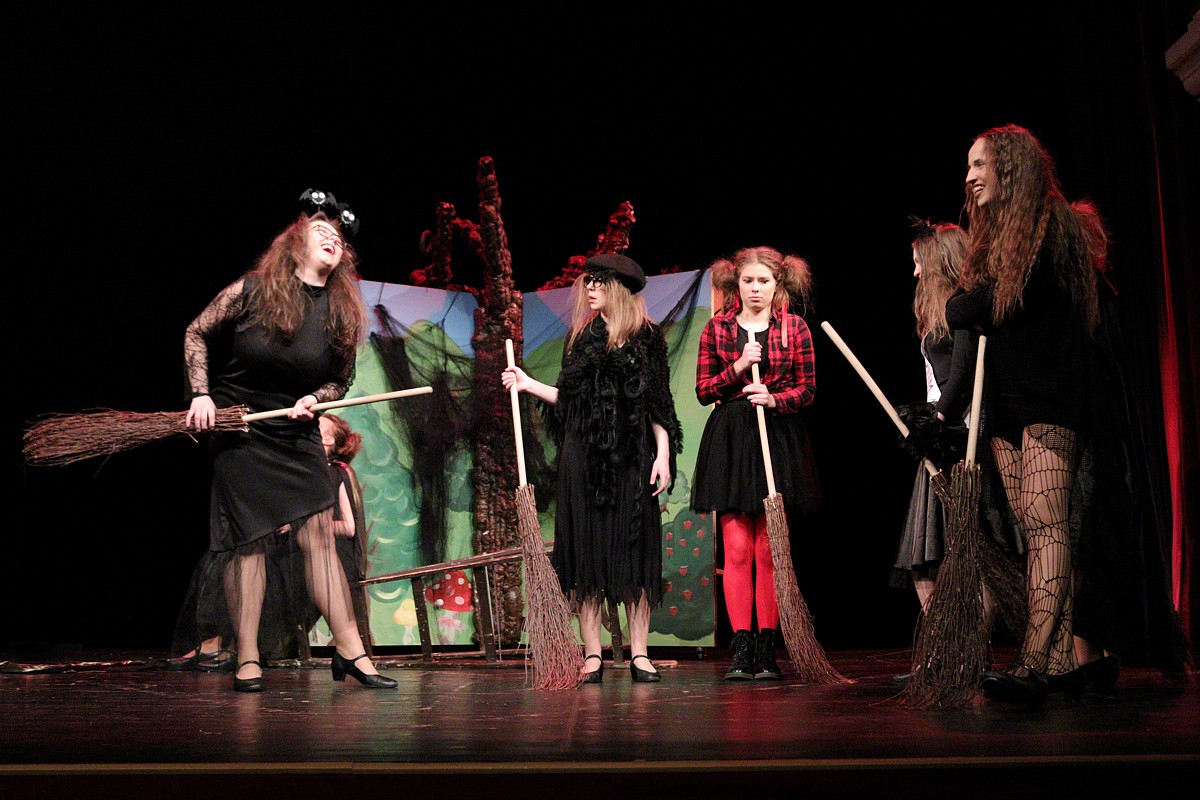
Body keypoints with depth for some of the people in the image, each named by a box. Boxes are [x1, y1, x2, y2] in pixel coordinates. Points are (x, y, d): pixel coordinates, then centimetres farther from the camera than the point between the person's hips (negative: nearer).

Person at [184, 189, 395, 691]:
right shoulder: (252, 289, -7)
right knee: (247, 540, -4)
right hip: (237, 429, -3)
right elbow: (197, 334, 2)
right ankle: (247, 660, 3)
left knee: (319, 531, -4)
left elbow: (340, 381, 11)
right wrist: (201, 395, -8)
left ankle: (349, 651, -2)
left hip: (297, 436, 3)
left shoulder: (342, 312, 2)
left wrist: (313, 400, -9)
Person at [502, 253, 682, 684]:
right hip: (582, 455, 3)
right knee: (585, 550, 1)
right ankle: (592, 654, 6)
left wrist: (662, 455, -5)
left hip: (631, 456, -3)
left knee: (635, 548, -2)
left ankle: (639, 652, 6)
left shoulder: (646, 336, 4)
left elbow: (659, 402, 1)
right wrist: (528, 384, 8)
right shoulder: (581, 336, 13)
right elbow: (570, 397, 16)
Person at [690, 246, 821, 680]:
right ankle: (741, 648, -1)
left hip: (779, 439, 0)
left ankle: (767, 648, 6)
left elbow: (808, 388, 4)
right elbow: (703, 391, 4)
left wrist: (774, 398, -14)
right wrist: (738, 367, -10)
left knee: (768, 550, 0)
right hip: (730, 442, 0)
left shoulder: (794, 327, 6)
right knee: (737, 550, -4)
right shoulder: (716, 329, 7)